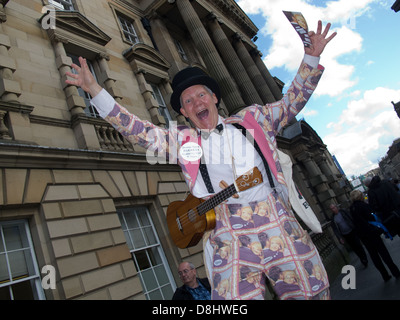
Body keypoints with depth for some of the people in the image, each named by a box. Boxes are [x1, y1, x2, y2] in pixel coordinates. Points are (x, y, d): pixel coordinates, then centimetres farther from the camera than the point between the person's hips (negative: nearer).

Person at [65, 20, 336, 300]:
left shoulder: (252, 119, 17)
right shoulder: (181, 140, 13)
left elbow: (292, 102, 21)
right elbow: (137, 130, 7)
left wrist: (311, 58, 15)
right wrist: (95, 89, 2)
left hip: (280, 225, 2)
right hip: (229, 237, -1)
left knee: (314, 294, 3)